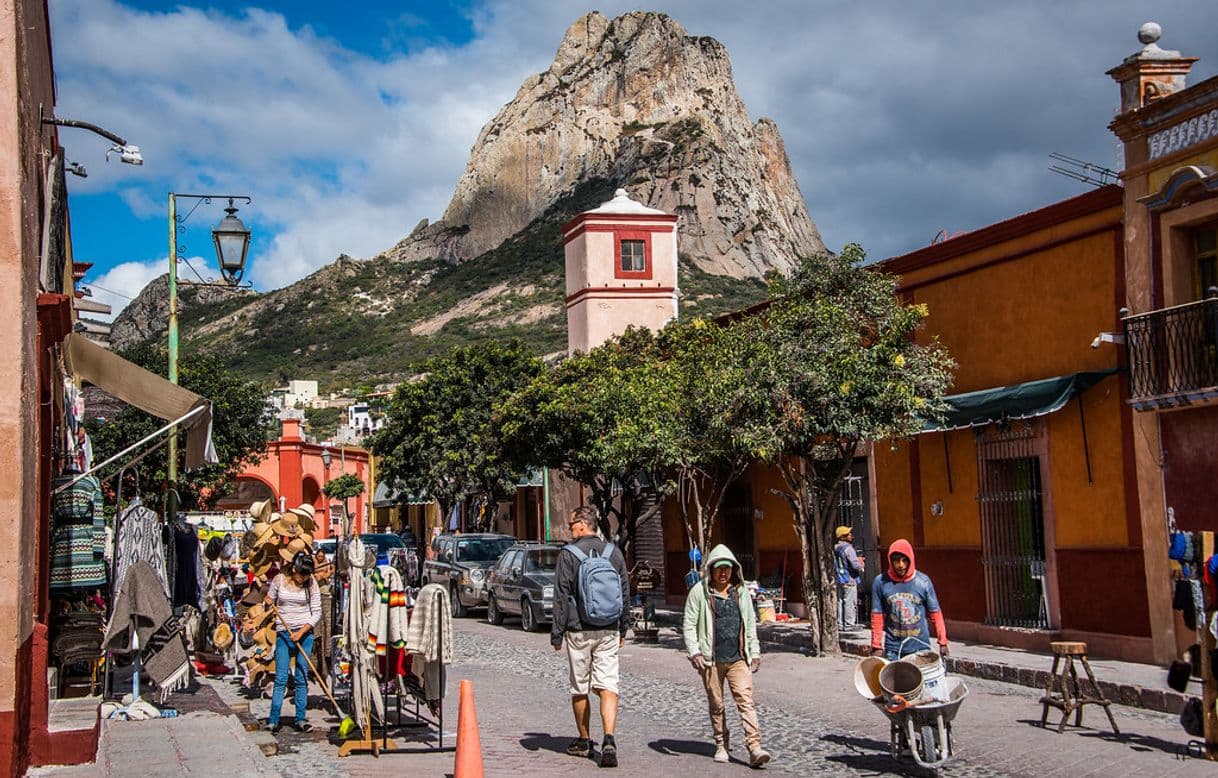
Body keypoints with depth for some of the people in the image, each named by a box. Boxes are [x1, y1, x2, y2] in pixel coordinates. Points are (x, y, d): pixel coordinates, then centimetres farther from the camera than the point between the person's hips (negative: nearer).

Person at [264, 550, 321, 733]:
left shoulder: (312, 584, -1)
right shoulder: (279, 580, -1)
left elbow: (316, 613, -2)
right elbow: (270, 601, 14)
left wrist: (302, 632, -12)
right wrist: (269, 603, -10)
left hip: (305, 634, 1)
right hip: (283, 634, -1)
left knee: (302, 678, 1)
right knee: (281, 678, -6)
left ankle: (300, 720, 5)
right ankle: (273, 720, -4)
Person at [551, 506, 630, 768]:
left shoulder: (568, 554, -8)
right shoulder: (614, 552, 6)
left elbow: (561, 597, -7)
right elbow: (625, 592, 12)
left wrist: (556, 633, 0)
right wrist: (622, 629, 21)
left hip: (579, 631, -3)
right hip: (608, 631, 3)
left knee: (579, 688, 11)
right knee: (608, 686, 0)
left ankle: (584, 741, 22)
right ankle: (609, 740, -17)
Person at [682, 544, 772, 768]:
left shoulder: (741, 592, 11)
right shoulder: (699, 592, -1)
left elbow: (750, 624, 18)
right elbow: (689, 625, 0)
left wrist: (755, 652, 14)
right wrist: (694, 652, -10)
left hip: (738, 659, 2)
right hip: (711, 659, -1)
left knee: (746, 700, -10)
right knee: (716, 705, 8)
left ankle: (754, 748, -16)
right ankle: (721, 746, 23)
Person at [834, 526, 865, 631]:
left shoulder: (835, 549, 10)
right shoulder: (848, 548, -16)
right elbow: (856, 565, -23)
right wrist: (861, 568, 0)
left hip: (838, 579, 8)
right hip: (849, 579, -8)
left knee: (840, 601, 11)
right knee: (850, 603, -4)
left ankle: (840, 623, 13)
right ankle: (849, 625, -4)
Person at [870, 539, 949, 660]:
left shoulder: (923, 581, -3)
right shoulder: (881, 582, -4)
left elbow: (935, 613, 3)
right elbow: (877, 616, 1)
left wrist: (942, 642, 1)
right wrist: (877, 646, -1)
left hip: (920, 646, 0)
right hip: (893, 648, 0)